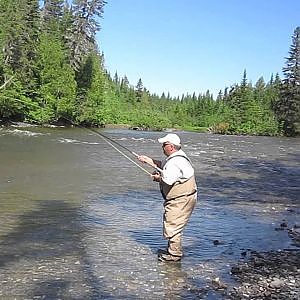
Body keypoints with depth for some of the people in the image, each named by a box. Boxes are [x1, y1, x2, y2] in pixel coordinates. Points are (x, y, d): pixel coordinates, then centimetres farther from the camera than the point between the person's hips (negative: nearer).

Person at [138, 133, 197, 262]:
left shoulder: (176, 162, -25)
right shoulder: (174, 157, 11)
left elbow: (167, 181, -29)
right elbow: (162, 165, 24)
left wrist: (157, 178, -9)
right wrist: (146, 159, 19)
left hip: (180, 200, -11)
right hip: (178, 199, 11)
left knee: (172, 226, -2)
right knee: (170, 224, 21)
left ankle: (174, 254, 10)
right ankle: (172, 250, 33)